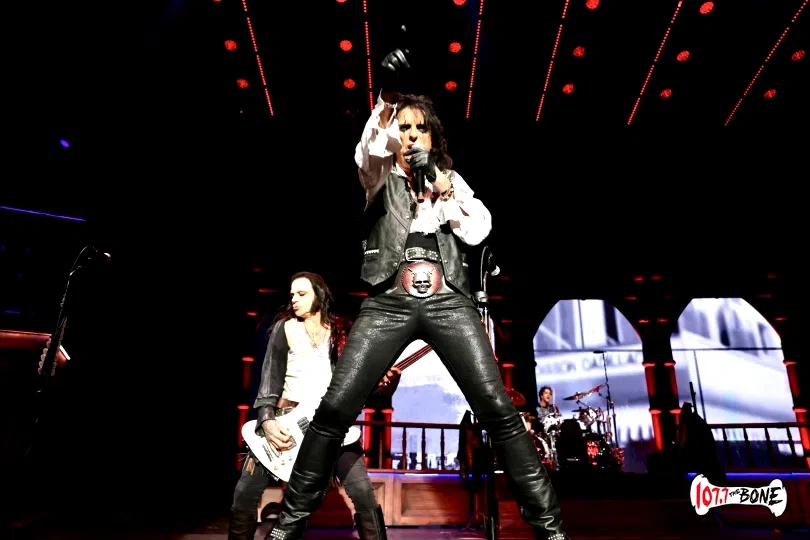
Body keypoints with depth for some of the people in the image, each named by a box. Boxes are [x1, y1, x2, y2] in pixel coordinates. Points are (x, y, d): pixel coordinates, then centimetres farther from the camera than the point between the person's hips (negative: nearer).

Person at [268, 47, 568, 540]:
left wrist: (444, 187, 1)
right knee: (335, 408, -10)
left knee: (499, 409, -10)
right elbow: (371, 147, -7)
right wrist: (387, 101, -24)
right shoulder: (381, 177, 17)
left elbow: (478, 231, 9)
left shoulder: (452, 181, 23)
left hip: (448, 301, 1)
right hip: (389, 302, 0)